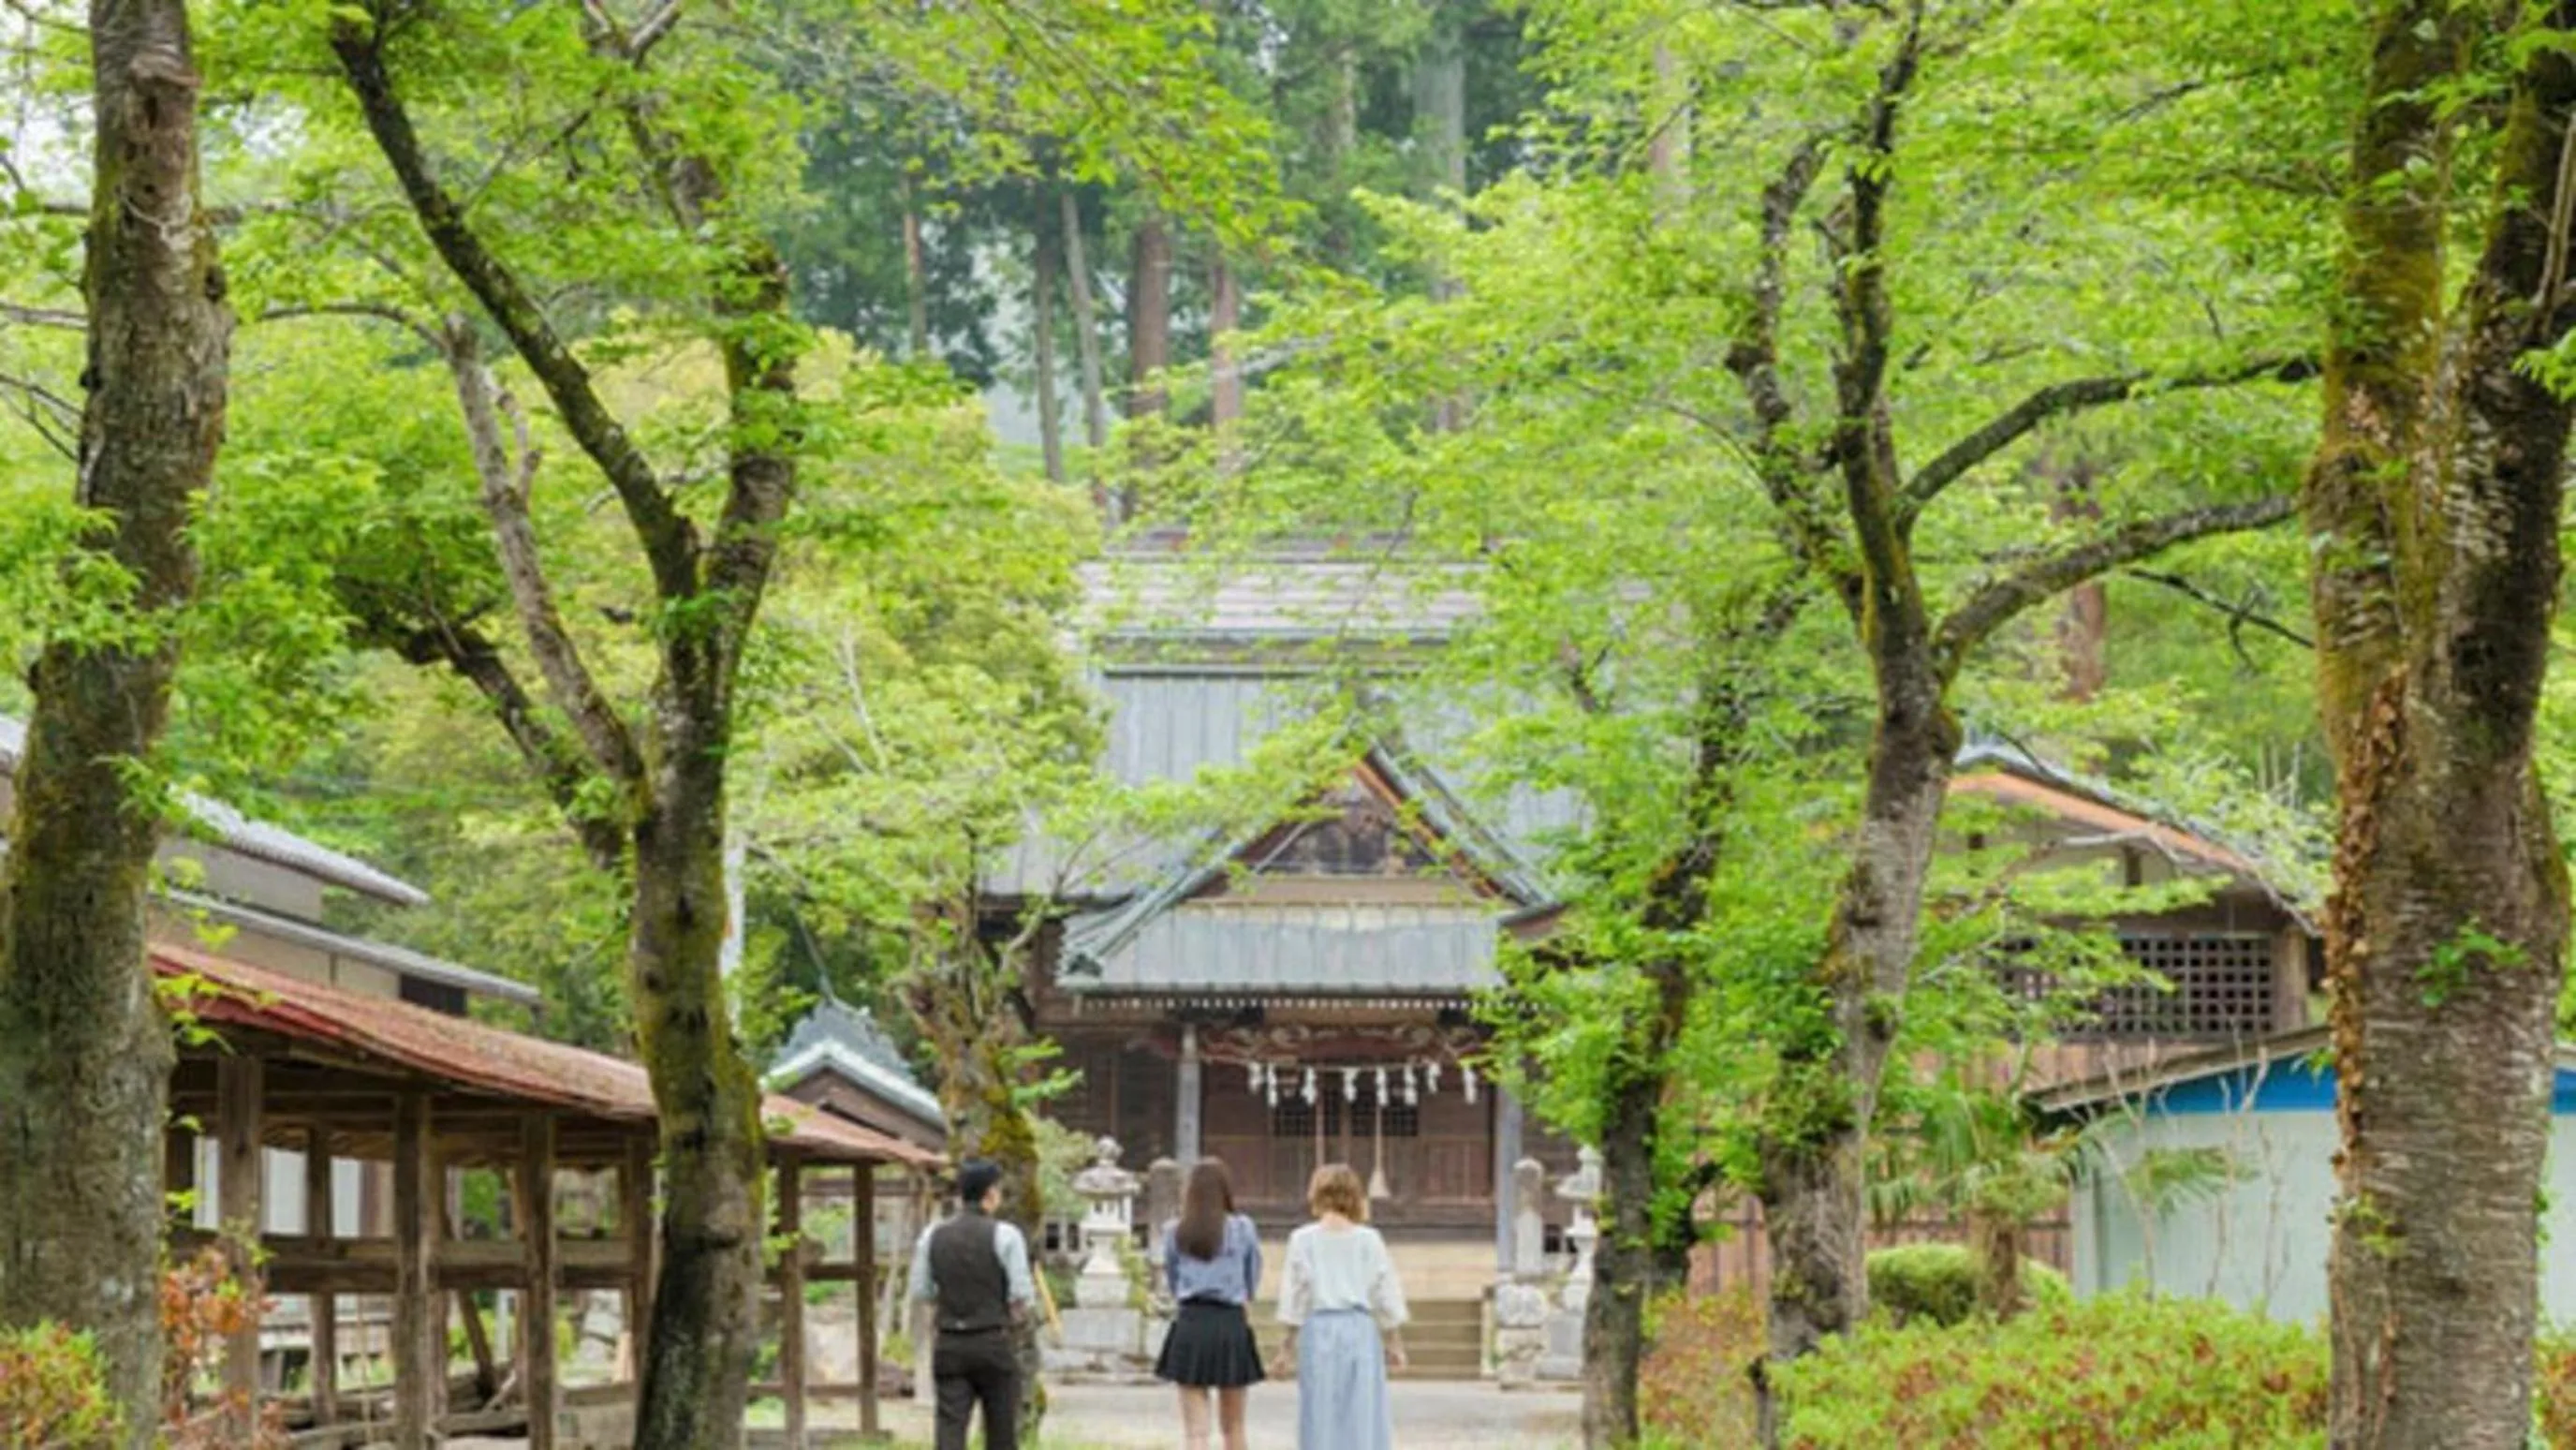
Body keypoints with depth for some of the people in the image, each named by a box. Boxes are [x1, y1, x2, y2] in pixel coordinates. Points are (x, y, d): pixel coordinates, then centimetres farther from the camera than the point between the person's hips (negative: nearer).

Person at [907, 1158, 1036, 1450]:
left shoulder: (932, 1236, 2)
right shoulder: (1005, 1235, -8)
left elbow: (920, 1293, 6)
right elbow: (1022, 1295, -10)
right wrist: (1021, 1310, 12)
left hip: (949, 1347, 2)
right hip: (993, 1344, -2)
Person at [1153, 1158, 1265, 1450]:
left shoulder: (1175, 1232, 0)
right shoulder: (1243, 1229, -2)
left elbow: (1170, 1283, 11)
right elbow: (1253, 1284, 6)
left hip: (1189, 1326, 0)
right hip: (1232, 1323, 0)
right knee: (1233, 1426, 14)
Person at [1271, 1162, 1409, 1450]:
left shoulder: (1303, 1240, -3)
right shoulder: (1369, 1240, 0)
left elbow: (1295, 1296, 0)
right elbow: (1386, 1296, 4)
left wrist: (1289, 1344, 8)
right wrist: (1394, 1341, 14)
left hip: (1318, 1328, 0)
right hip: (1360, 1328, 0)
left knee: (1321, 1418, 4)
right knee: (1362, 1416, 3)